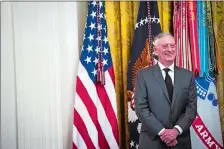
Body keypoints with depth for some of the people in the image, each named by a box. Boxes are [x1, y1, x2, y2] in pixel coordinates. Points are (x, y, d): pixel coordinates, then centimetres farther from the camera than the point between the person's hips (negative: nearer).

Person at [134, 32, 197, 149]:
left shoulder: (188, 76, 5)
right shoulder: (143, 75, -3)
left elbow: (192, 107, 0)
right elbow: (141, 108, -8)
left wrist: (177, 130, -13)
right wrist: (161, 131, -15)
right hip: (152, 140, -2)